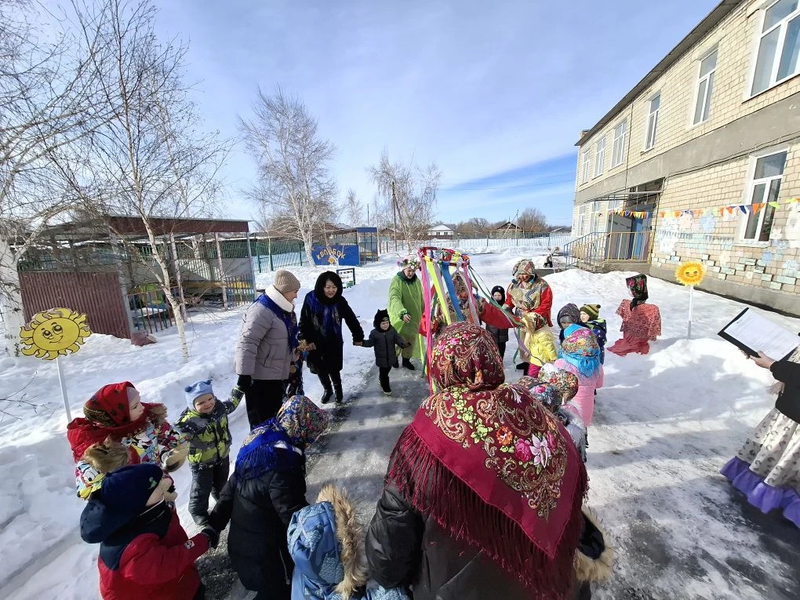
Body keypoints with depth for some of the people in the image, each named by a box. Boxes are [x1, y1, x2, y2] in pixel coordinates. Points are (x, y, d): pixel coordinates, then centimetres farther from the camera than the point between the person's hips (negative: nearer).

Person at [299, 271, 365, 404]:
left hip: (334, 342, -1)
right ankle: (327, 390, 43)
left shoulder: (340, 301, -12)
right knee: (320, 369, 16)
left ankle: (338, 389, 35)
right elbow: (304, 322, -9)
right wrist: (306, 340, -12)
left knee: (333, 369, 5)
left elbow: (351, 320, -3)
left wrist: (358, 336, 1)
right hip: (316, 342, 1)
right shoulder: (311, 299, -16)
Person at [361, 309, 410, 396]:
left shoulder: (392, 330, -7)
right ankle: (386, 388, 25)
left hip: (391, 357, 4)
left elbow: (398, 339, -3)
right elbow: (370, 343, -5)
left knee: (387, 370, 22)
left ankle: (382, 380, 50)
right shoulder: (374, 333, -14)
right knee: (383, 373, 6)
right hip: (381, 358, -3)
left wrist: (404, 344, -20)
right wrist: (362, 342, -19)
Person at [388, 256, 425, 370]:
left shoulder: (416, 281, 1)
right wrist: (402, 313, -45)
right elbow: (395, 299, -30)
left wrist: (423, 313, 17)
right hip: (399, 317, -5)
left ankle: (406, 359, 32)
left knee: (411, 339, 13)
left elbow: (421, 299, 12)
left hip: (414, 317, 5)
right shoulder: (397, 280, -16)